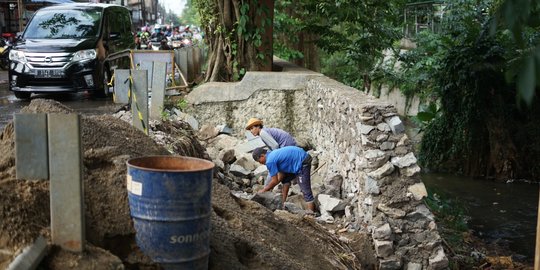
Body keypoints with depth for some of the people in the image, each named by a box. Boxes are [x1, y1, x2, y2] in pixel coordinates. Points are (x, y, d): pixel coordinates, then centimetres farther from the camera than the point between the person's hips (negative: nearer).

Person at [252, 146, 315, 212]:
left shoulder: (270, 161, -16)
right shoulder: (273, 154, 14)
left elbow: (275, 181, -9)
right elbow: (281, 176, 17)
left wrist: (264, 190, 4)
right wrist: (268, 188, 17)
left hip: (303, 163, -11)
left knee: (305, 190, -11)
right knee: (286, 179, 24)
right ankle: (283, 204, 30)